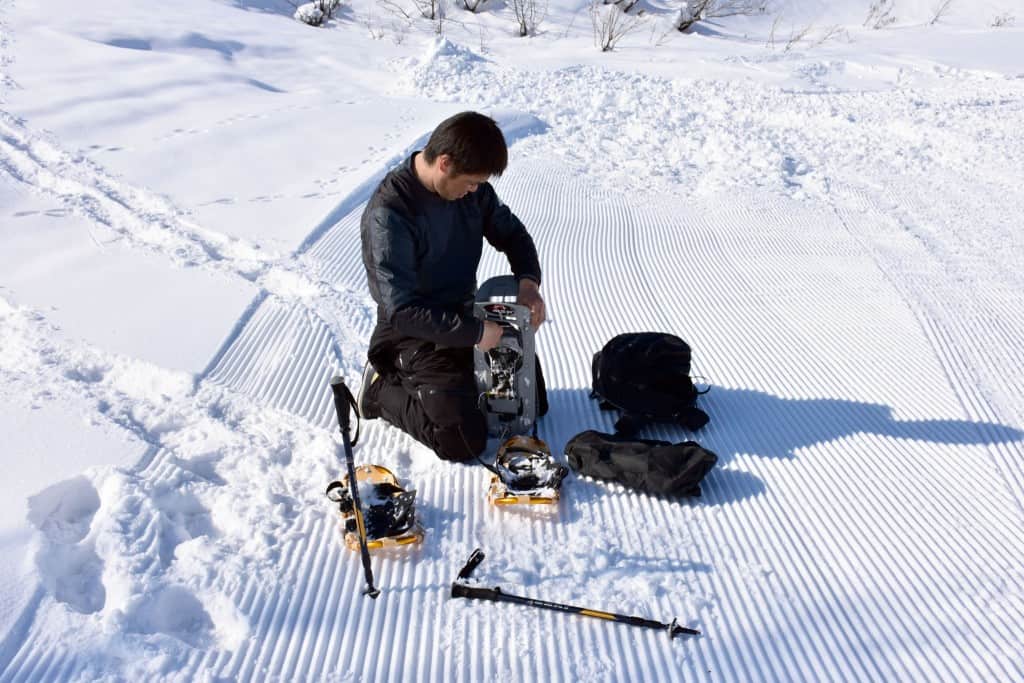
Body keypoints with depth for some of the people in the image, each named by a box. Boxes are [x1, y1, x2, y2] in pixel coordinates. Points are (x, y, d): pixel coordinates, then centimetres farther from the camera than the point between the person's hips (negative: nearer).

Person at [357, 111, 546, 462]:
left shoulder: (472, 188, -6)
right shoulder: (389, 212, -27)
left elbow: (510, 232, 9)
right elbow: (401, 310, -29)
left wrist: (528, 280, -10)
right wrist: (474, 333, -27)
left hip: (466, 315, 7)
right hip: (417, 333, -7)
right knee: (465, 441, -15)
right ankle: (383, 387, 6)